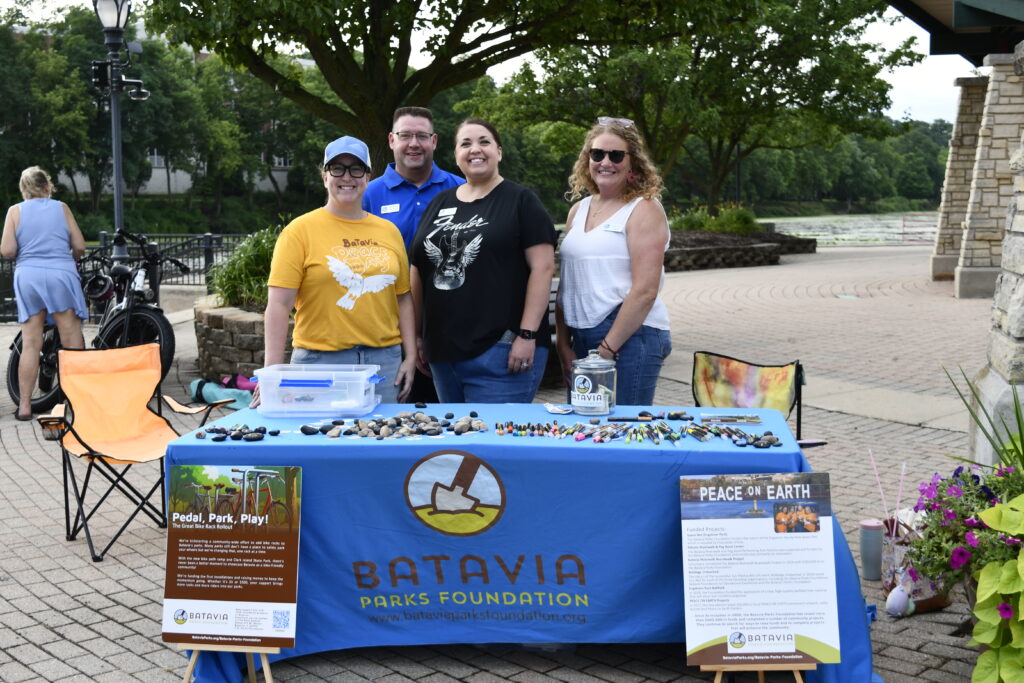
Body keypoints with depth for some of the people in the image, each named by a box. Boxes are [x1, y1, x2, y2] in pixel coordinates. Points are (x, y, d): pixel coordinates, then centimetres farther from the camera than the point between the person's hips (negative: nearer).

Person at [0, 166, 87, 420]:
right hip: (61, 275, -1)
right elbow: (79, 246, 4)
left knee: (30, 344, 5)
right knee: (73, 342, 1)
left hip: (28, 276, 1)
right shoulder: (61, 208, 6)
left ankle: (24, 405, 7)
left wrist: (25, 252, 17)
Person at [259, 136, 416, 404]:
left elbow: (403, 298, 15)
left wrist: (410, 357, 8)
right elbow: (279, 304, -7)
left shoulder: (389, 231, 12)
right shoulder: (300, 231, -1)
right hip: (321, 361, -3)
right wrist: (273, 372, -15)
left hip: (384, 360, 4)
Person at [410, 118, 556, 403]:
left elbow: (542, 268, -8)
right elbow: (418, 271, 18)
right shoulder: (439, 204, 15)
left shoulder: (521, 201, 0)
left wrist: (527, 335, -15)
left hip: (501, 352, -6)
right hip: (442, 352, 6)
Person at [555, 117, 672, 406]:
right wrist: (563, 346, 7)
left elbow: (645, 290, -14)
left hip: (631, 337, -6)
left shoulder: (644, 209, -5)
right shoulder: (578, 210, 14)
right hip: (582, 339, 6)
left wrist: (608, 349, -15)